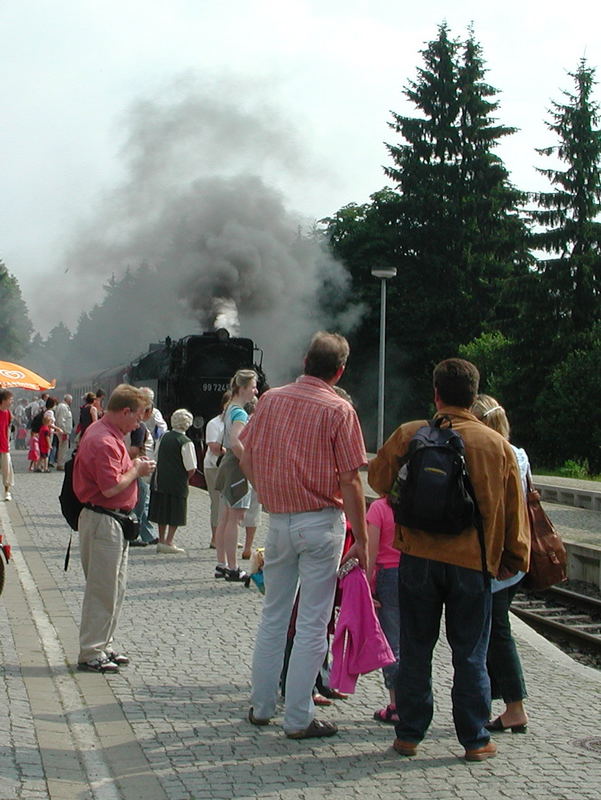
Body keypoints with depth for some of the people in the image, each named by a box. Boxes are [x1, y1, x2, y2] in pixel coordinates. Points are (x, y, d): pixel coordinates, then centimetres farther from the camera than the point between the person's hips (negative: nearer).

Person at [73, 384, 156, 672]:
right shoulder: (104, 441, -21)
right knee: (102, 590, -4)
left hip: (113, 521, 11)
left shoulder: (106, 434, 14)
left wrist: (133, 466, 8)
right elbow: (111, 487, -26)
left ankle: (103, 646, 25)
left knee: (115, 588, 17)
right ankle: (91, 654, 4)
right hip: (104, 521, -11)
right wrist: (136, 470, -12)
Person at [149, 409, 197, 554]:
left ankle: (161, 540, 21)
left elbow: (157, 458, 11)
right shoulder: (186, 442, -14)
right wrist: (185, 478, 3)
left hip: (159, 481, 6)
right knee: (175, 515, 4)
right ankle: (168, 542, 3)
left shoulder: (164, 437, 4)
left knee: (163, 510, 15)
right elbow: (191, 468, -15)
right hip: (177, 484, -6)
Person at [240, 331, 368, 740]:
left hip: (279, 519, 4)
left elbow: (247, 457, 8)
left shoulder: (271, 399, 2)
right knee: (313, 623, 3)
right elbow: (350, 483, -12)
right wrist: (361, 540, -7)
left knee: (273, 615, 16)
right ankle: (299, 718, 8)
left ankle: (261, 706, 24)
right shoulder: (339, 410, -10)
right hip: (321, 522, -4)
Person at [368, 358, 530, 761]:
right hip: (474, 562, 0)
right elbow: (515, 511, 4)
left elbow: (379, 479, 8)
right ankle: (475, 740, 15)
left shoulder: (408, 435, -5)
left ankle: (410, 735, 16)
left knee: (416, 650, 10)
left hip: (419, 559, 0)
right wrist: (515, 558, 15)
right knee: (471, 655, 9)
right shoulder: (498, 445, -2)